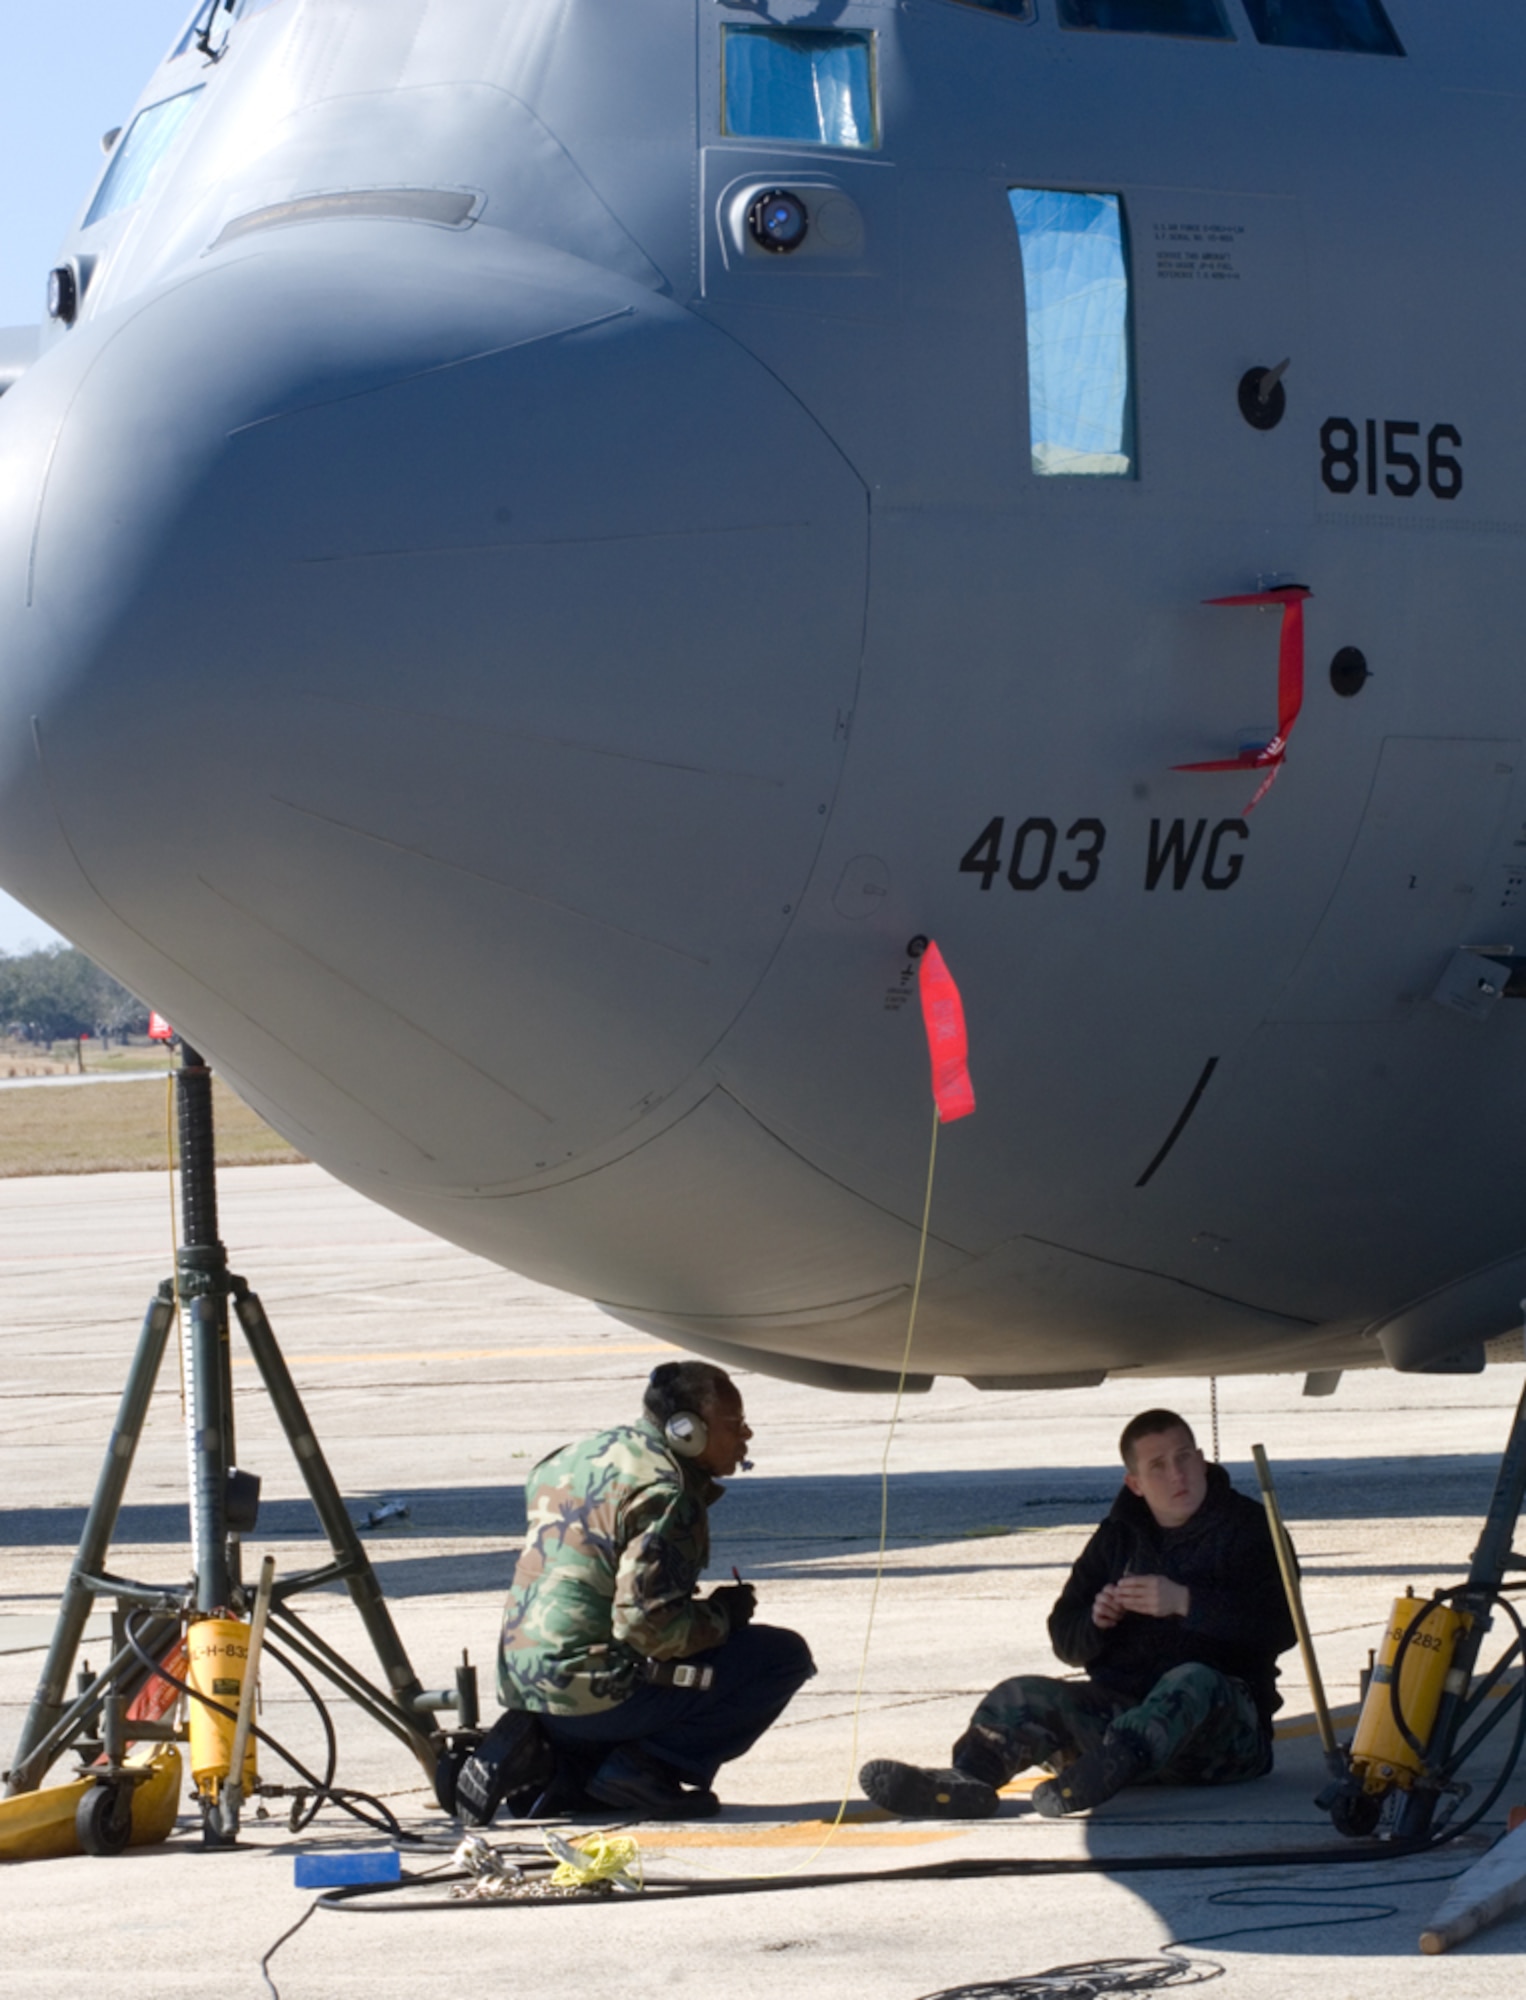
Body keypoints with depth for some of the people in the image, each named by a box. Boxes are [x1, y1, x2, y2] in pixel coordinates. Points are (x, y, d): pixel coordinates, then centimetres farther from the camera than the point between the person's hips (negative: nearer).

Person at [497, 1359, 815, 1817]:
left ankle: (566, 1767, 14)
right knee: (784, 1656, -4)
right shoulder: (664, 1496, -16)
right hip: (593, 1691, -9)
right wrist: (722, 1616, -3)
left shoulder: (593, 1451, 12)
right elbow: (646, 1624, -22)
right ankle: (646, 1767, -8)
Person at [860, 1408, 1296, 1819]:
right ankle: (966, 1781, -46)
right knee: (1024, 1697, -16)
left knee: (1194, 1682, -38)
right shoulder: (1118, 1537, 18)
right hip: (1126, 1708, 5)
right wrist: (1096, 1620, -6)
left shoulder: (1247, 1529, 2)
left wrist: (1184, 1602, -22)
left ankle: (1109, 1769, -65)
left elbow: (1279, 1627, -14)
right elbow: (1066, 1640, 18)